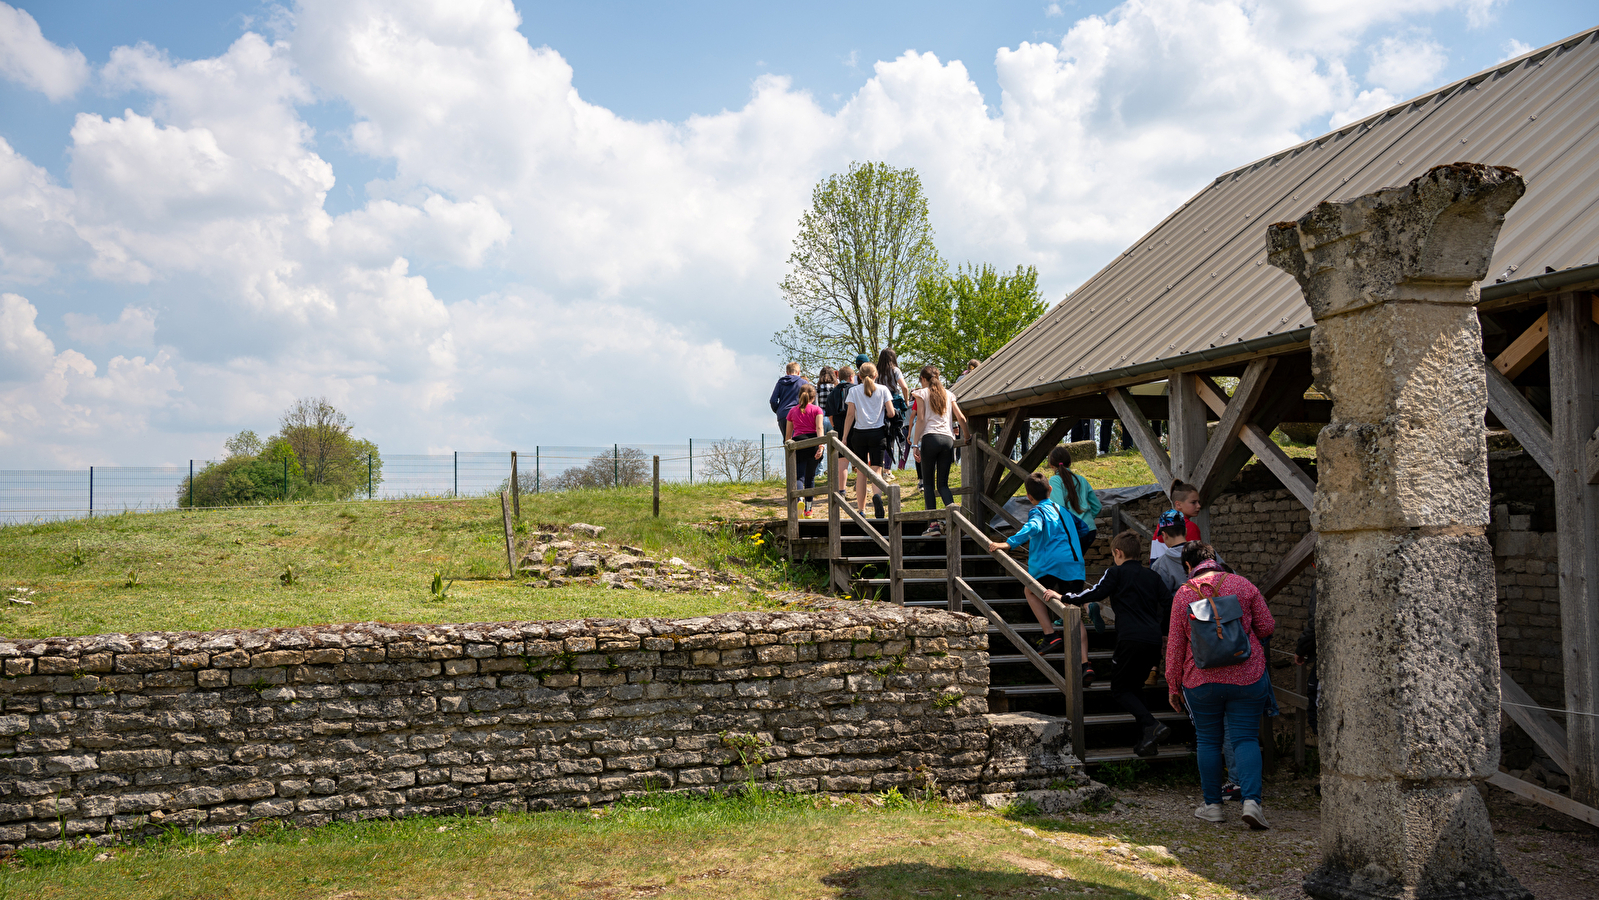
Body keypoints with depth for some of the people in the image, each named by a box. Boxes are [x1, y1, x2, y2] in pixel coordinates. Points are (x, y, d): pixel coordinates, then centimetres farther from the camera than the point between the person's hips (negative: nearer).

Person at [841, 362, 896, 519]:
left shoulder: (854, 390, 2)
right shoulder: (883, 390, 4)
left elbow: (850, 414, -4)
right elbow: (891, 413, -1)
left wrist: (845, 437, 0)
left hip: (859, 434, 0)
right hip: (877, 434, 0)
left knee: (861, 472, 9)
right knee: (876, 470, -2)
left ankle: (861, 510, 11)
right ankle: (877, 495, -34)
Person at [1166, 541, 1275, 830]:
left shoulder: (1183, 594, -2)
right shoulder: (1242, 585, -2)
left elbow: (1175, 644, 0)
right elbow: (1267, 627, 2)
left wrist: (1173, 685, 9)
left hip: (1201, 680, 0)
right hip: (1247, 676, 0)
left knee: (1208, 741, 12)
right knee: (1245, 739, 2)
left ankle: (1213, 805, 15)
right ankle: (1251, 801, -13)